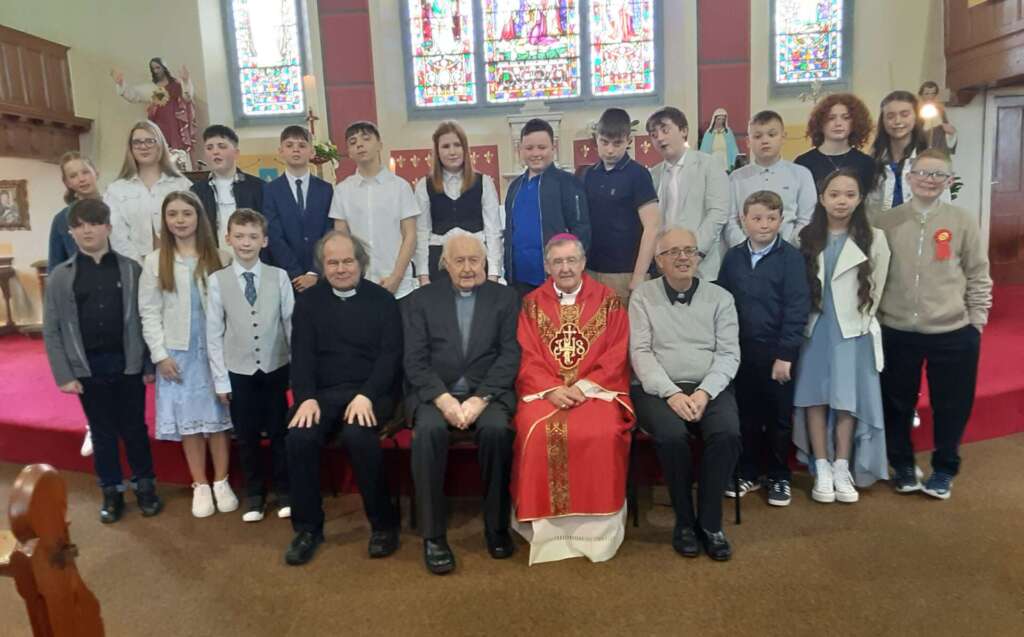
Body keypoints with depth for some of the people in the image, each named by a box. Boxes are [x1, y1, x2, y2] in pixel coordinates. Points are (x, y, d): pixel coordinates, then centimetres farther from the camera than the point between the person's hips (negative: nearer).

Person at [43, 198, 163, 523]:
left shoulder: (130, 269, -1)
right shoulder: (61, 276, 1)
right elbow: (51, 330, 1)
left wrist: (150, 364, -2)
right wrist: (63, 375, -3)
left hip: (128, 363, -1)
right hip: (87, 367, 1)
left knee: (134, 428, 10)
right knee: (102, 431, 12)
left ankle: (145, 485, 26)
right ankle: (111, 491, 26)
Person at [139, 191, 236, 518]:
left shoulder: (220, 259, 0)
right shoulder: (155, 262, 2)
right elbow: (149, 312, 1)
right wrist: (160, 354, -5)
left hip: (215, 350, 0)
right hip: (178, 352, 1)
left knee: (218, 415, 6)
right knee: (188, 418, 5)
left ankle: (221, 482, 18)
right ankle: (200, 486, 17)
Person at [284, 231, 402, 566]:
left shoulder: (382, 300, 6)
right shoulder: (308, 301, 13)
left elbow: (390, 354, -2)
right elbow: (301, 355, 5)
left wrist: (366, 395, -17)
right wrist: (307, 397, -12)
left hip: (371, 391, -2)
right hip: (322, 391, 3)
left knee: (357, 435, -32)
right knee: (299, 438, -26)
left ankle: (383, 522, -13)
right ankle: (307, 526, -5)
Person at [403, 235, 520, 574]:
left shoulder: (505, 297, 10)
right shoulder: (420, 300, 10)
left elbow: (510, 355, 0)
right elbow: (415, 360, 0)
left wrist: (480, 399, -14)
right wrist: (444, 399, -15)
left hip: (488, 391, 0)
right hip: (435, 392, 0)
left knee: (496, 429, -30)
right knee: (429, 430, -30)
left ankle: (497, 526, -11)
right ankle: (433, 535, -18)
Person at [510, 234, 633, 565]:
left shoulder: (609, 301, 6)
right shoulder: (531, 304, 9)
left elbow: (616, 357, 0)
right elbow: (527, 359, 2)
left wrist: (584, 387, -14)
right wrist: (552, 389, -15)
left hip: (597, 388, 0)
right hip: (545, 391, 1)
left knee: (604, 433, -29)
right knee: (537, 434, -28)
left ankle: (597, 522, -12)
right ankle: (545, 521, -13)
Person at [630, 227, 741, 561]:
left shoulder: (720, 298, 10)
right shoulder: (643, 297, 7)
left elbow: (729, 353, 4)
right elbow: (640, 352, -1)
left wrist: (704, 392, -13)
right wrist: (671, 393, -15)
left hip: (709, 388, 2)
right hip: (659, 389, -1)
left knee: (727, 434, -28)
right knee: (672, 435, -31)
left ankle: (709, 522, -11)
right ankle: (684, 521, -9)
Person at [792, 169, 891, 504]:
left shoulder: (874, 239, -1)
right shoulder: (807, 238, 4)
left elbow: (876, 290, 3)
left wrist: (858, 321, 4)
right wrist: (804, 323, 1)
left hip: (852, 331, -1)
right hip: (814, 329, 2)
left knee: (848, 399, 0)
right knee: (815, 397, 1)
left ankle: (842, 468, 10)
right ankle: (822, 469, 9)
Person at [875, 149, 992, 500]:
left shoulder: (963, 221, -1)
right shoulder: (886, 222, -1)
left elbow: (978, 276, 4)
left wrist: (976, 322, 1)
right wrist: (875, 318, 3)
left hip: (954, 334, 0)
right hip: (897, 333, 1)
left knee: (951, 406, 11)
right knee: (897, 403, 13)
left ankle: (944, 469, 31)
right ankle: (902, 465, 33)